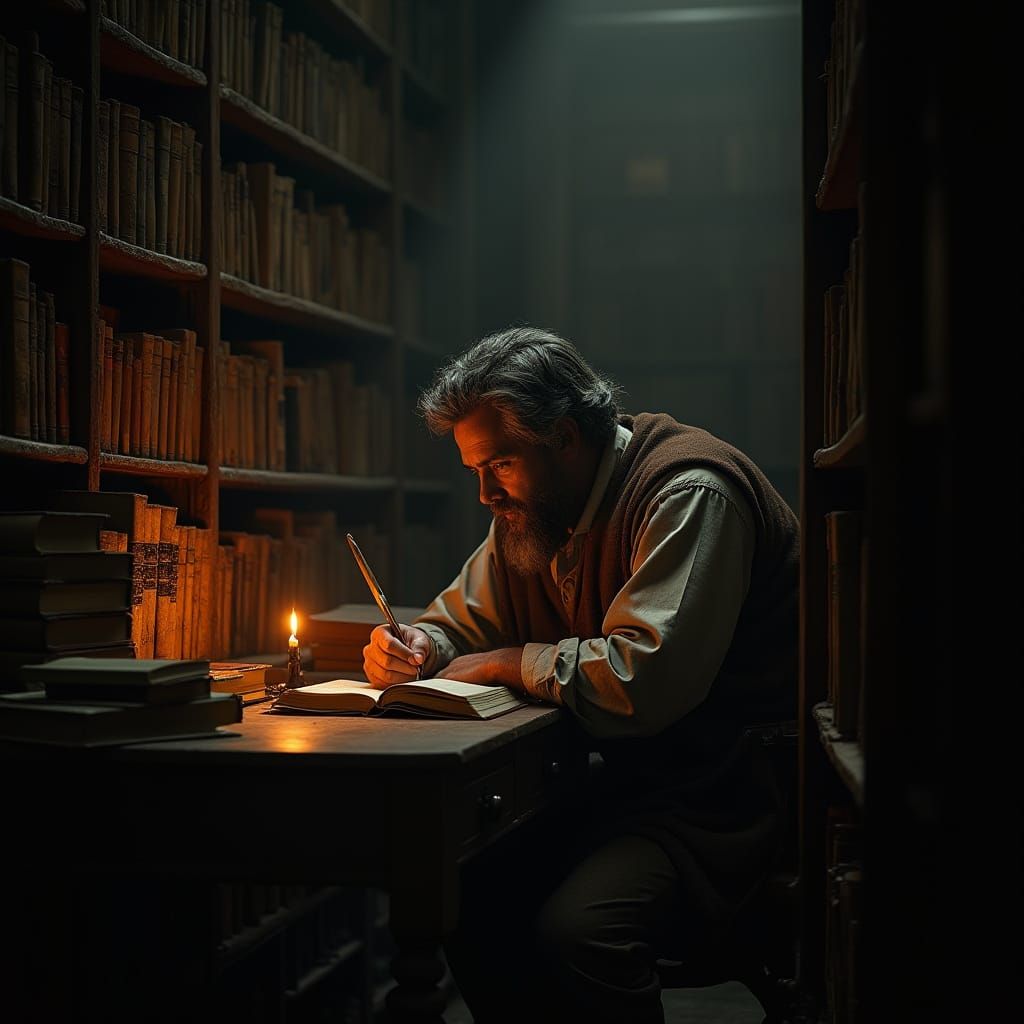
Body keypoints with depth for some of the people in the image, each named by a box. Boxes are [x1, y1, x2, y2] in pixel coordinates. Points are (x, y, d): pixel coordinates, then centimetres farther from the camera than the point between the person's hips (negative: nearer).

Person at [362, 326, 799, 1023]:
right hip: (614, 781, 9)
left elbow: (645, 676, -31)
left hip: (719, 801, -8)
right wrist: (419, 647, -6)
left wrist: (508, 663, -16)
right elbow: (464, 619, 19)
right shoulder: (532, 507, 9)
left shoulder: (691, 494, -20)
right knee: (456, 886, -10)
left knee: (574, 929, -31)